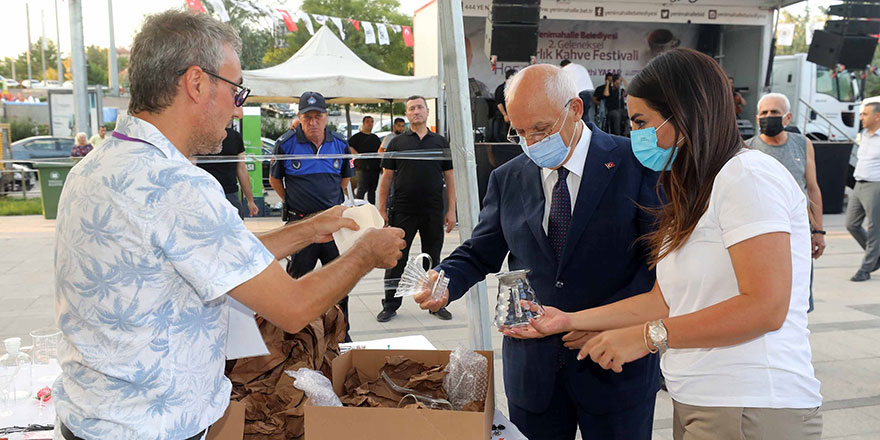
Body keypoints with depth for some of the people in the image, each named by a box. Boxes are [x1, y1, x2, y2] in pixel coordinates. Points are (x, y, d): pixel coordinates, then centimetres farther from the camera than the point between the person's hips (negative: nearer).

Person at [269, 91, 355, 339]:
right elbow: (275, 180, 8)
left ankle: (341, 334, 23)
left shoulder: (340, 145, 4)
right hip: (299, 222, -2)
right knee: (298, 280, 5)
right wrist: (293, 204, 9)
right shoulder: (285, 144, -5)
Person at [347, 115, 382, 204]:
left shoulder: (375, 137, 21)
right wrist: (358, 155, -20)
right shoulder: (357, 136, 1)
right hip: (363, 167, -6)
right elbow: (348, 147, -10)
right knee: (361, 190, -8)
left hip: (375, 168, 6)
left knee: (372, 190, 10)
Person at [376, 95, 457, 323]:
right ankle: (390, 304, 15)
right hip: (402, 210, -1)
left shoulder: (441, 142, 8)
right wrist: (382, 209, -1)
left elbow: (449, 178, 8)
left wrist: (451, 210, 1)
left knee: (433, 258, 10)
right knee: (396, 259, 3)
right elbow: (386, 178, 5)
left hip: (433, 211, 1)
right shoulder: (397, 143, 4)